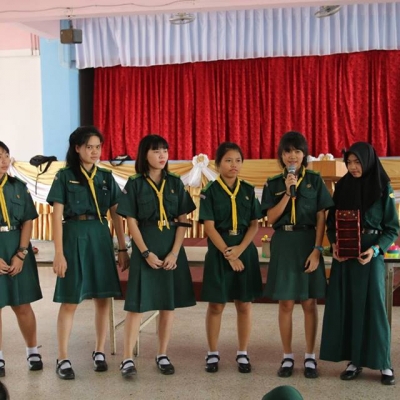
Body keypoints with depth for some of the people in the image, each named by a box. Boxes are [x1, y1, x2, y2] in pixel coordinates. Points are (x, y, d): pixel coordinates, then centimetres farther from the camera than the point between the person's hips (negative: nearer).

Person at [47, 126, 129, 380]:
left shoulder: (106, 177, 8)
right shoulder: (65, 176, -2)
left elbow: (116, 215, 9)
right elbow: (57, 216, -6)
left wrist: (123, 248, 5)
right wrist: (59, 253, -12)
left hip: (101, 238, 4)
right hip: (74, 237, -3)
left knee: (103, 298, 6)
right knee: (70, 301, -1)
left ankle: (99, 352, 20)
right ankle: (63, 359, 7)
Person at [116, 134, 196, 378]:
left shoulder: (175, 183, 6)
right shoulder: (135, 184, -1)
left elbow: (183, 221, 2)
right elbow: (131, 222, -5)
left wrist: (174, 252, -9)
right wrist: (146, 252, -13)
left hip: (172, 248, 3)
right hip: (145, 247, -3)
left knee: (169, 304, 7)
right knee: (138, 303, -3)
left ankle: (163, 356, 18)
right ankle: (128, 359, 3)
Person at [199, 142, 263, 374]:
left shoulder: (248, 190, 5)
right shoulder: (210, 192, -3)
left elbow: (254, 225, 2)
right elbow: (210, 227, -8)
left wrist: (239, 249, -12)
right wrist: (228, 254, -14)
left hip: (245, 251, 2)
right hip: (219, 252, -2)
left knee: (244, 304, 6)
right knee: (216, 305, 4)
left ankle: (243, 354, 17)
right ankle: (213, 354, 15)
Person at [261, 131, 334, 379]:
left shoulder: (315, 180, 2)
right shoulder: (273, 184, 5)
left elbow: (321, 219, -2)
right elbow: (271, 219, -5)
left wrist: (317, 250, -11)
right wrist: (288, 193, -13)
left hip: (308, 243, -1)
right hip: (283, 245, 1)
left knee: (309, 303, 3)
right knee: (286, 303, 4)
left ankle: (310, 357, 14)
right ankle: (288, 357, 15)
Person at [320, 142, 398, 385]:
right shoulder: (342, 187, 6)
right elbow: (331, 221, 8)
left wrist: (376, 249, -16)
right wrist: (334, 244, -10)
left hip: (371, 254, -3)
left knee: (373, 306, -1)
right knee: (347, 306, 2)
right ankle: (355, 360, 11)